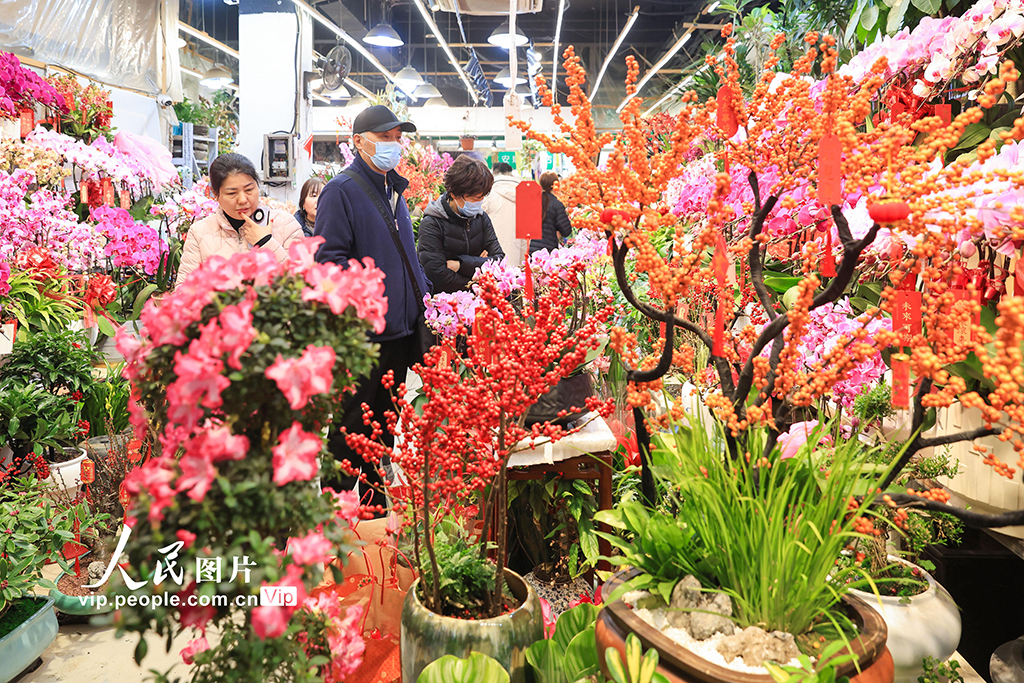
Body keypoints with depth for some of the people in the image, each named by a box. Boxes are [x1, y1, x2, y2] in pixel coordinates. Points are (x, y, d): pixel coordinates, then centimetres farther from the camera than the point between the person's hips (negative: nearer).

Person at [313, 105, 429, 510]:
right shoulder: (342, 190, -9)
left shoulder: (393, 189, 18)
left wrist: (424, 294, 14)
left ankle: (376, 502, 31)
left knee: (385, 421, 17)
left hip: (401, 327, 8)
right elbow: (330, 258, -17)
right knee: (352, 422, 2)